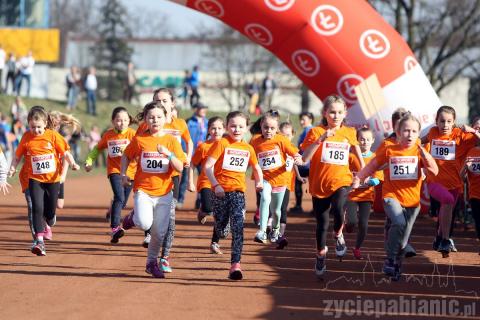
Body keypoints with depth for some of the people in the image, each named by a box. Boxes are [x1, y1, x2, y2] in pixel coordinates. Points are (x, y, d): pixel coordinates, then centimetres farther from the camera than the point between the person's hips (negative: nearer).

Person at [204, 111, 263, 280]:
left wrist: (259, 180, 6)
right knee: (222, 231, 5)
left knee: (238, 228, -12)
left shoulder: (248, 148, 10)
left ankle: (235, 264, -14)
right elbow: (207, 166, -10)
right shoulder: (221, 144, -4)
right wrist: (215, 185, -21)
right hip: (221, 191, -2)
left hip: (238, 192, 2)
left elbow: (256, 167, 26)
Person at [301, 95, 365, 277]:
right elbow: (305, 158, -19)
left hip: (341, 181, 0)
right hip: (319, 185, 0)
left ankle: (338, 235, 2)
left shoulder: (349, 133, 3)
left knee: (338, 209, -30)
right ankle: (321, 254, 36)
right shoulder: (316, 132, -7)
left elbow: (355, 145, 24)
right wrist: (321, 139, -27)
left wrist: (362, 167, 19)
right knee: (322, 223, 10)